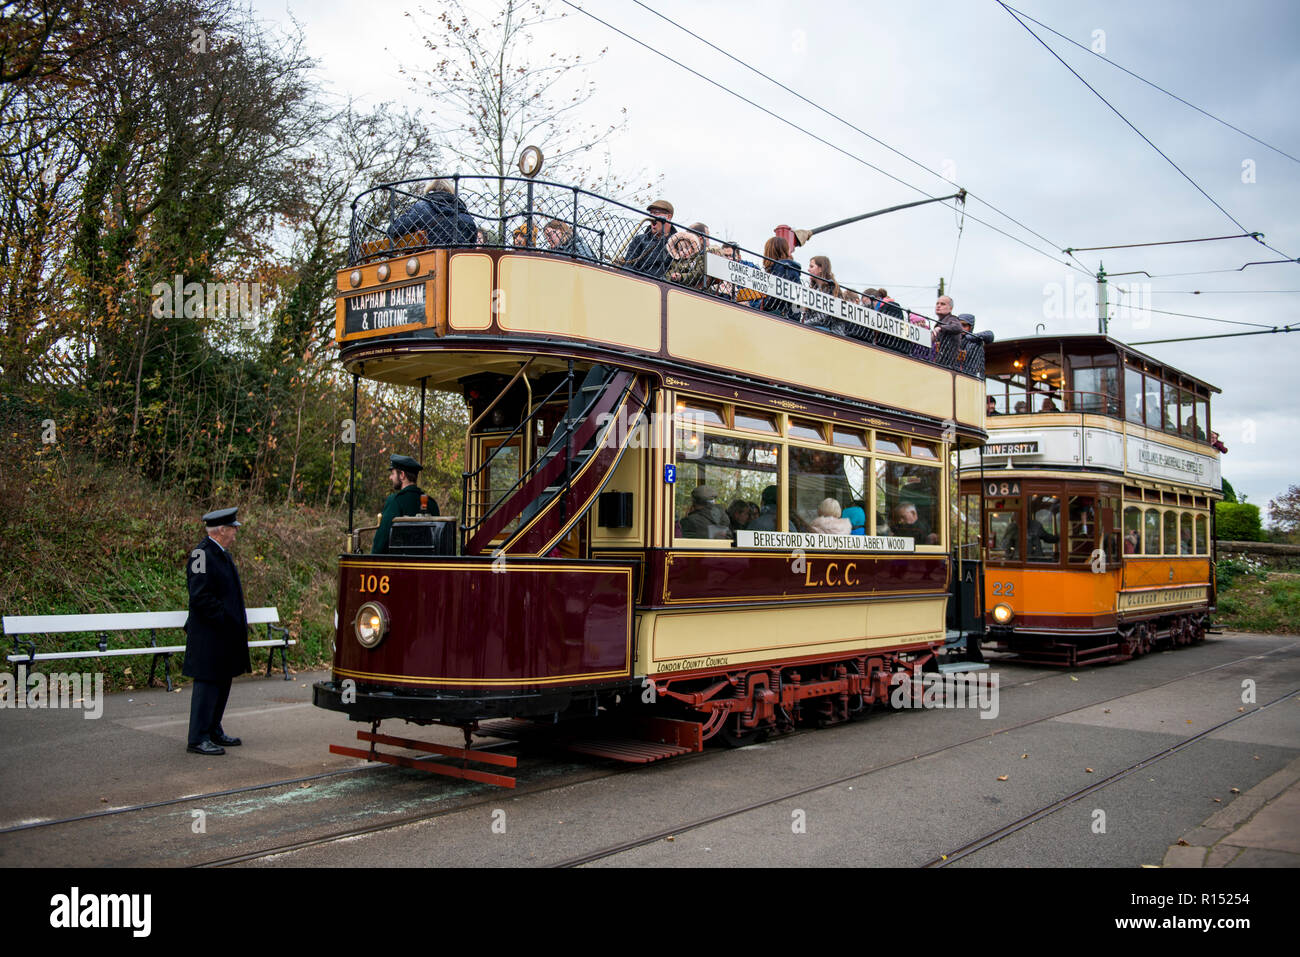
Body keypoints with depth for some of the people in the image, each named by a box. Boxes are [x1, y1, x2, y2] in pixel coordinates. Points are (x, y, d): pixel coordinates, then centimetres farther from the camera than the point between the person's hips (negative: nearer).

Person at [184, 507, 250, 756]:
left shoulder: (221, 554, 14)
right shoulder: (202, 555, -17)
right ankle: (197, 739, 3)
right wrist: (224, 619, -20)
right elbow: (200, 597, -22)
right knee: (207, 684, -4)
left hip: (225, 635, 10)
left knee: (222, 683, 16)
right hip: (209, 636, -10)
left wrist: (237, 622, 15)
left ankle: (214, 731, 26)